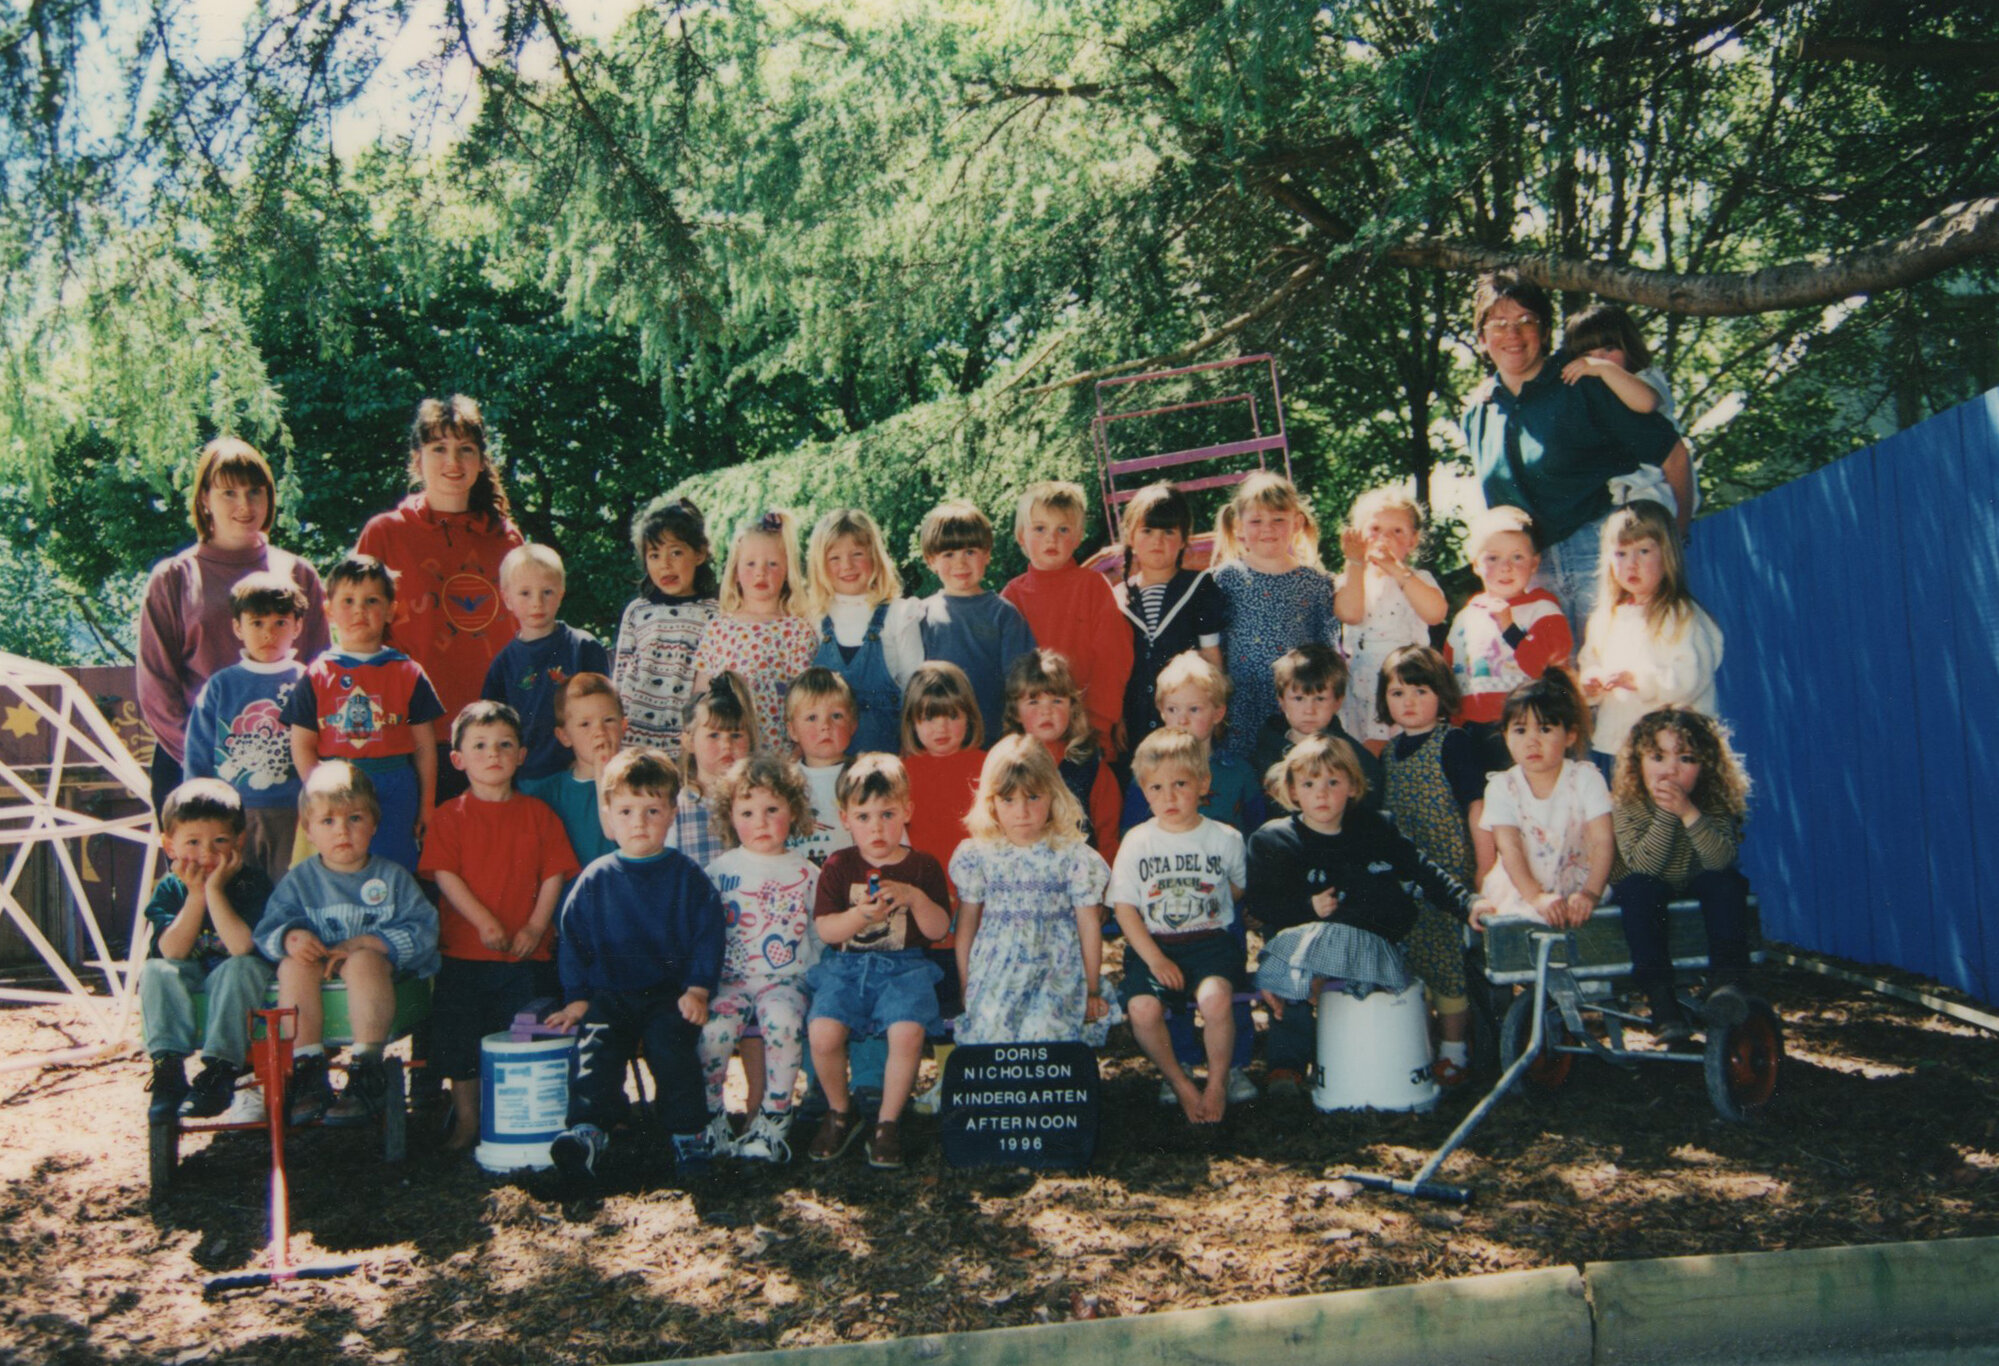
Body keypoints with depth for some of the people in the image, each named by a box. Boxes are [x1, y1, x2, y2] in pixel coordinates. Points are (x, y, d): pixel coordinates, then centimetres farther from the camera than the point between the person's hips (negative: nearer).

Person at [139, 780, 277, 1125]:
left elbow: (242, 946, -31)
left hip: (235, 985, -3)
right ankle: (167, 1068, -26)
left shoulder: (252, 883, -15)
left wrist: (214, 890, -30)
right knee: (154, 971, -25)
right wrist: (196, 896, -26)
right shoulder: (169, 889, -4)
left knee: (240, 968, -35)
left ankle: (220, 1071, -34)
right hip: (190, 979, 3)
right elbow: (172, 951, -20)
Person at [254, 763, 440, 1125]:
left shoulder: (393, 877, 5)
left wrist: (364, 943, -19)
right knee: (293, 966, -30)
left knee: (364, 962, -36)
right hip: (316, 972, 2)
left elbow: (421, 931, -7)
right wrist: (290, 938, -24)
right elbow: (266, 931, 0)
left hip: (379, 968, -2)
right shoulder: (299, 881, 10)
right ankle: (308, 1074, -26)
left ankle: (368, 1076, -33)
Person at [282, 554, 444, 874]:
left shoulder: (408, 673, 6)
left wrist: (426, 805, 4)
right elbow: (301, 745, 2)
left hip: (394, 791, 0)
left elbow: (424, 746, 6)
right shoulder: (317, 676, 5)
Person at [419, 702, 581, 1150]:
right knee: (459, 1038, 7)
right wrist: (484, 922, -18)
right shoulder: (451, 816, 2)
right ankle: (466, 1119, 21)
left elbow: (554, 875, 1)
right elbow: (444, 875, -7)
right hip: (463, 950, 0)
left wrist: (535, 927, -11)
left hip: (527, 952, 0)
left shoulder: (538, 813, 5)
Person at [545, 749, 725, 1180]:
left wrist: (697, 989, -8)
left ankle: (689, 1134, -19)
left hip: (670, 993, -2)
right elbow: (572, 939, 11)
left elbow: (709, 934, 4)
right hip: (609, 994, 2)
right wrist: (577, 997, 1)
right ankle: (588, 1131, -33)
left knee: (672, 1046, -27)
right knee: (595, 1049, -24)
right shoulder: (594, 881, 8)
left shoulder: (687, 877, 6)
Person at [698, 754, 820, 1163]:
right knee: (714, 1025, -29)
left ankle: (773, 1122, -19)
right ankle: (709, 1118, -10)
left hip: (785, 979, -1)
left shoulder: (806, 873, 9)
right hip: (731, 978, 1)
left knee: (784, 1022, -32)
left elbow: (820, 937, 14)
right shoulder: (720, 870, 9)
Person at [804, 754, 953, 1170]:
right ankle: (840, 1112, 5)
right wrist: (861, 915, -20)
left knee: (907, 1032, -30)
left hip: (904, 967, -1)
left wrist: (915, 897, -16)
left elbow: (939, 930, 1)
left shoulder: (922, 866, 7)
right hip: (846, 966, 1)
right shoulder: (838, 867, 6)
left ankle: (888, 1122, -6)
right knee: (823, 1033, -26)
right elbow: (824, 929, -2)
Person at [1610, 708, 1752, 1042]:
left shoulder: (1714, 802, -16)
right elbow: (1643, 866, -29)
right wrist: (1665, 814, -40)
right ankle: (1660, 996, -34)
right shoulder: (1626, 804, -20)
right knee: (1637, 888, -32)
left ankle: (1726, 982, -27)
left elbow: (1721, 860, -29)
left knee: (1727, 882, -26)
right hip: (1650, 890, -1)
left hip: (1695, 887, 1)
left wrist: (1689, 812, -41)